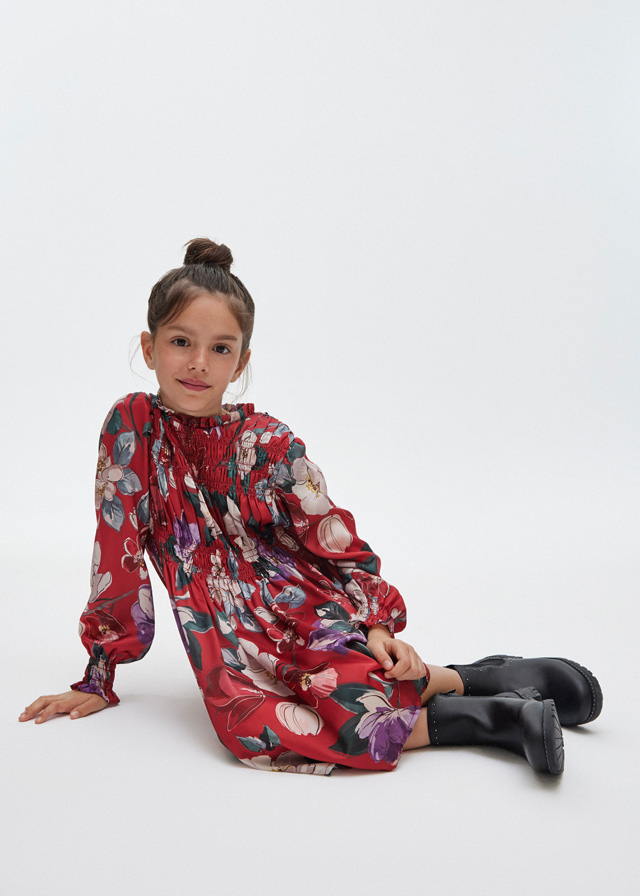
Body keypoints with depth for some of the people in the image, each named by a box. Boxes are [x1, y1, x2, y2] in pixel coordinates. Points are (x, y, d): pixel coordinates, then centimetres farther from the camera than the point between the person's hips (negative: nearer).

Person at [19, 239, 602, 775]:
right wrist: (100, 676, 5)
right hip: (231, 642, 3)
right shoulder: (131, 427, 0)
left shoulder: (270, 445, -4)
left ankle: (480, 677, -6)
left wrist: (378, 624, -14)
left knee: (354, 705, -35)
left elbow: (341, 547, 2)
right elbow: (117, 554, 3)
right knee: (248, 725, -32)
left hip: (313, 612, -2)